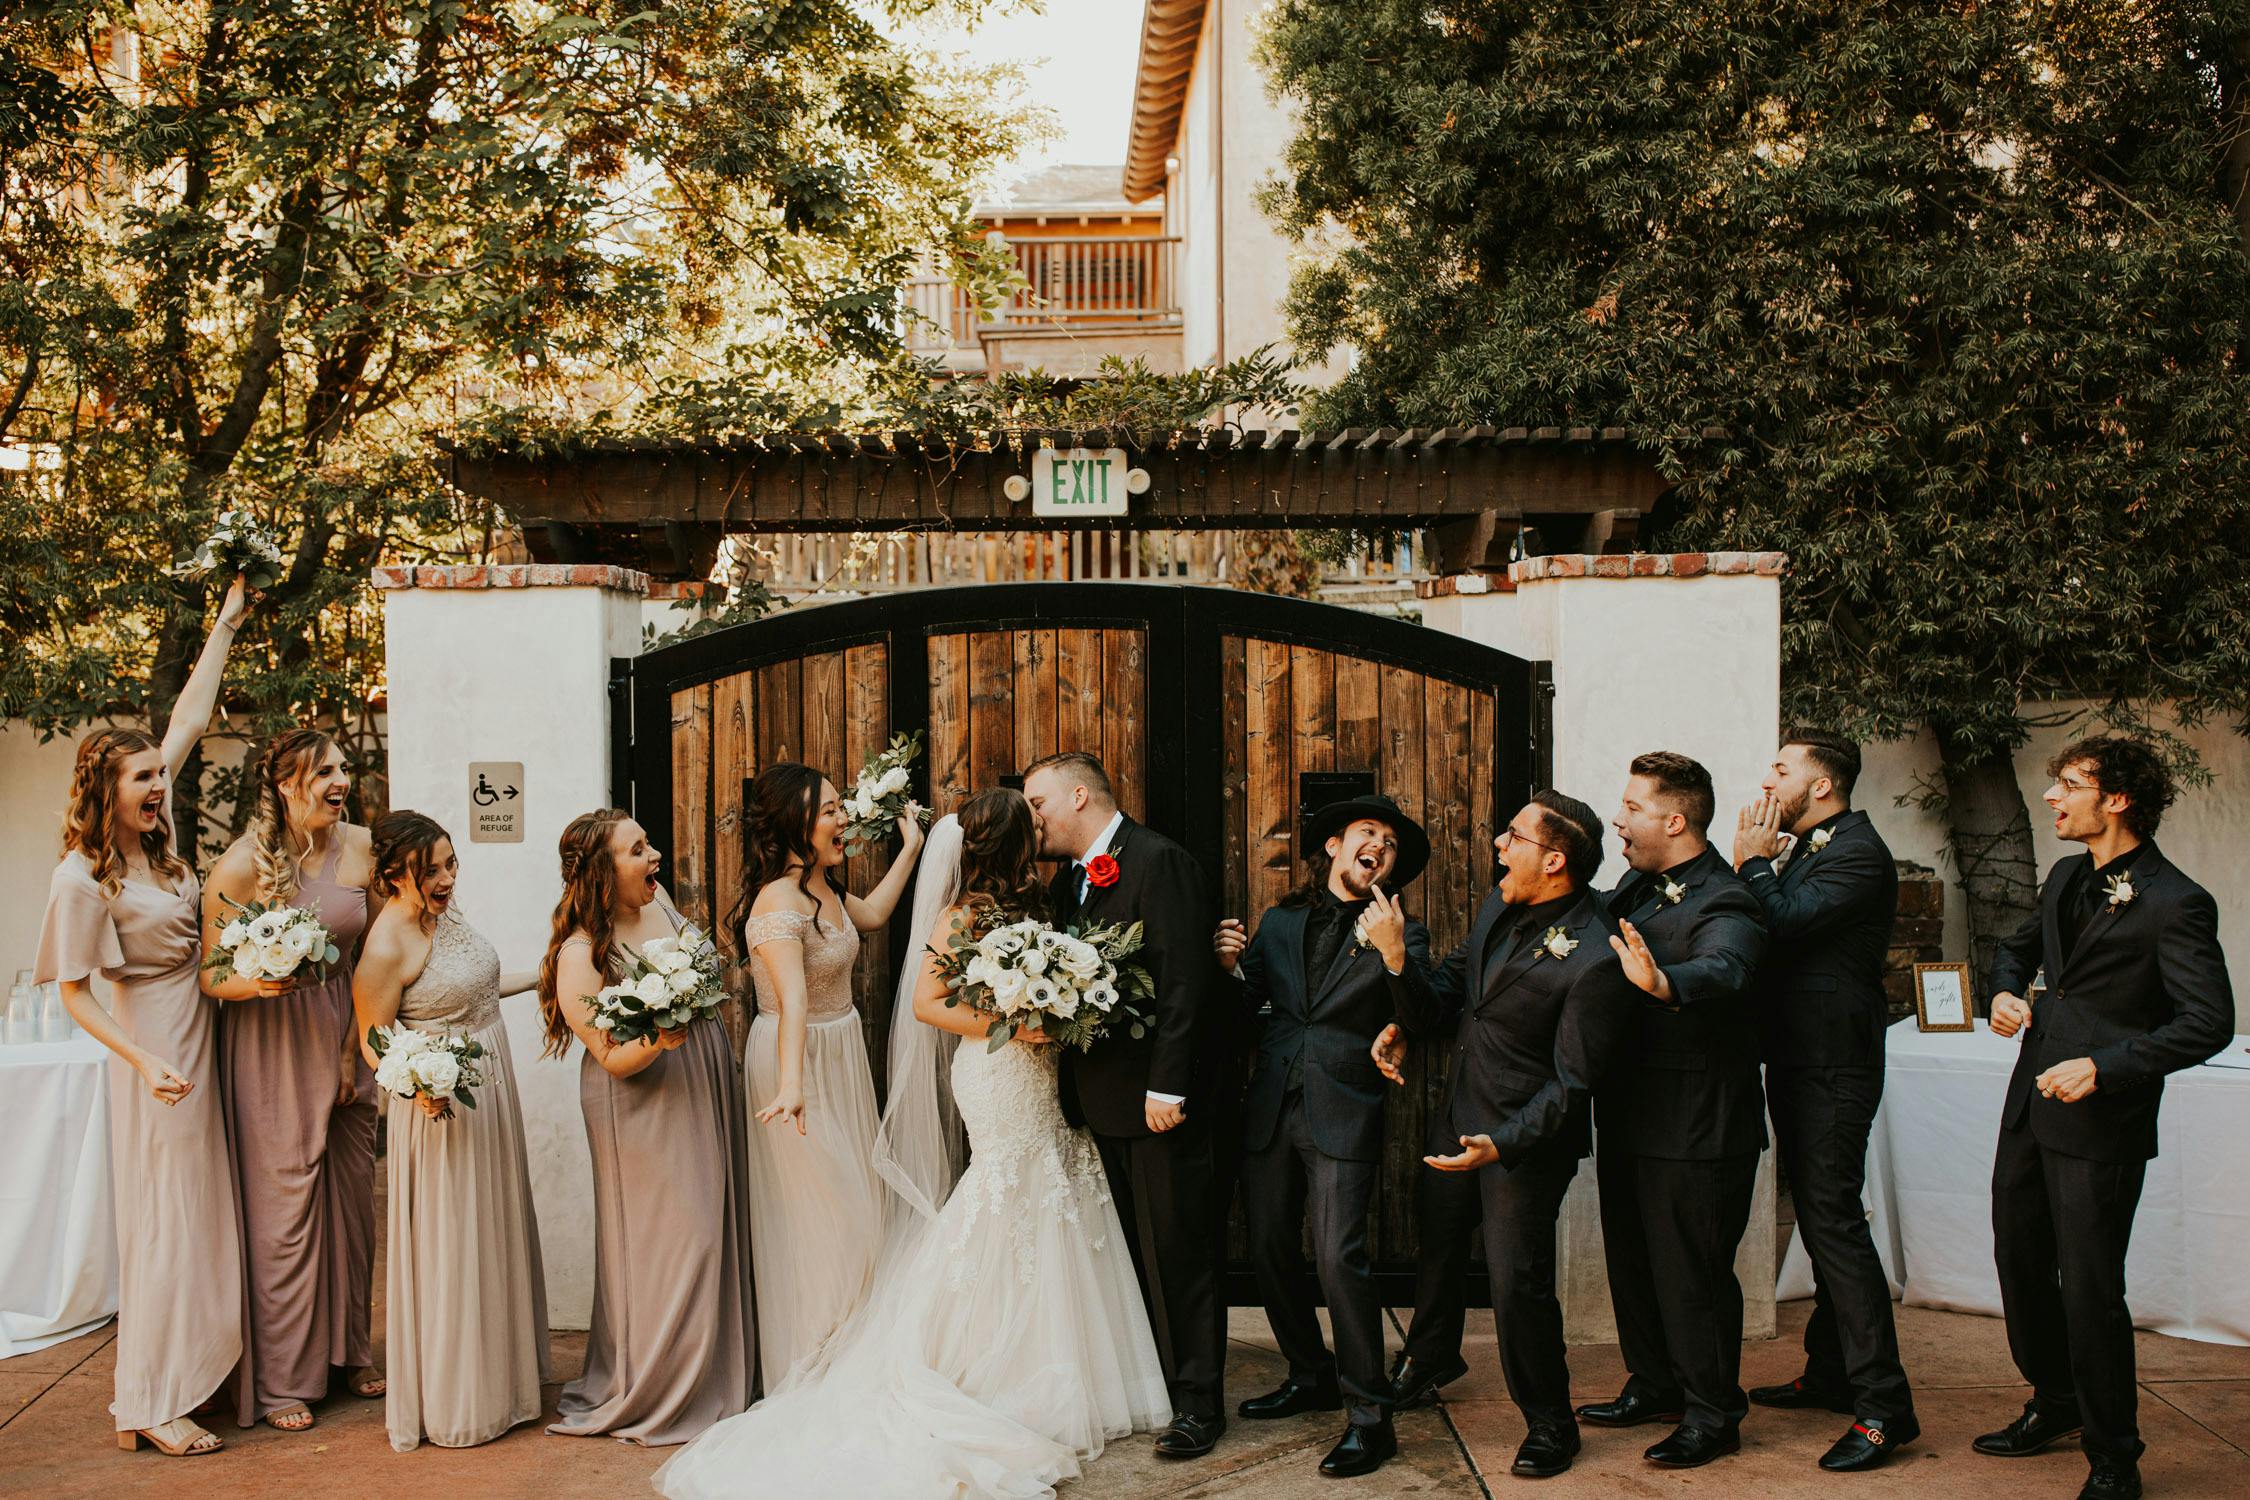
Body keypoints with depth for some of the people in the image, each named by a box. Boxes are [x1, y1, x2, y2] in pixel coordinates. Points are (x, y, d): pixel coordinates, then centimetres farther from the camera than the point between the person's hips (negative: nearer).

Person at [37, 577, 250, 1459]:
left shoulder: (154, 840, 3)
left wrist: (225, 626, 11)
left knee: (194, 1213, 13)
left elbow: (188, 720, 8)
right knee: (168, 1218, -4)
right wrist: (146, 1063, -23)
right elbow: (75, 991, -15)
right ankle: (149, 1406, 4)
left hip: (200, 1043, 8)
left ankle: (160, 1375, 23)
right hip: (157, 1052, -8)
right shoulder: (84, 877, -16)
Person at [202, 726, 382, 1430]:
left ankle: (349, 1352, 28)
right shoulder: (241, 865, -13)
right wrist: (256, 981, -30)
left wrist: (357, 1049, 5)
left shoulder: (359, 846, -1)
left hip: (342, 1036, 5)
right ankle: (281, 1380, 12)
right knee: (284, 1205, -1)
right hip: (268, 1045, -4)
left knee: (353, 1196, 11)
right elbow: (208, 975, -9)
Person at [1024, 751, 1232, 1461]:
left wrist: (1167, 1088, -22)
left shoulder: (1159, 862, -14)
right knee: (1135, 1250, 16)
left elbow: (1183, 981, -19)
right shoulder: (1067, 880, 14)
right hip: (1105, 1102, 8)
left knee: (1178, 1250, -1)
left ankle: (1198, 1401, 9)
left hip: (1161, 1101, -8)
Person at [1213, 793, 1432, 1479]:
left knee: (1338, 1256, -14)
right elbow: (1245, 1006, 13)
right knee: (1269, 1250, 11)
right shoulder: (1279, 923, 13)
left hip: (1345, 1117, -5)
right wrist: (1231, 967, -6)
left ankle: (1370, 1415, -3)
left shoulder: (1400, 934, 2)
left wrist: (1393, 956, -25)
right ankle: (1312, 1376, 32)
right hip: (1269, 1112, 5)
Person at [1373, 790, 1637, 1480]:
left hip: (1529, 1137, -8)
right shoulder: (1501, 907, -1)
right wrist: (1403, 1024, -8)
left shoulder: (1596, 959, -26)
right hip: (1463, 1112, 8)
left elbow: (1572, 1085, -22)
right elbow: (1449, 990, 11)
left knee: (1517, 1280, -2)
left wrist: (1501, 1144, -29)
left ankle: (1549, 1425, 20)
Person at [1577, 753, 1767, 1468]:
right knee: (1631, 1256, 19)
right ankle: (1654, 1384, 35)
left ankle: (1713, 1414, 16)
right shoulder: (1635, 887, 9)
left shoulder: (1723, 902, -19)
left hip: (1696, 1124, -9)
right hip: (1629, 1114, 9)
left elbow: (1724, 969, -39)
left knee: (1691, 1269, 1)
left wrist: (1664, 984, -58)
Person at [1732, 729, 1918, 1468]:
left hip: (1831, 1066, -10)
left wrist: (1753, 860, -11)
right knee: (1820, 1218, 16)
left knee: (1833, 1219, -12)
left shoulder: (1856, 853, -15)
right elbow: (1758, 929, 11)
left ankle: (1884, 1406, -9)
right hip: (1797, 1061, 10)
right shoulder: (1802, 850, 17)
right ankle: (1830, 1373, 27)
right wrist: (1752, 864, 0)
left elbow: (1781, 923, -25)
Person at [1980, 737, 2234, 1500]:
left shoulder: (2175, 904, -15)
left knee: (2089, 1287, -2)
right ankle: (2056, 1402, 40)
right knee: (2020, 1260, 18)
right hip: (2031, 1107, 8)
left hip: (2100, 1122, -8)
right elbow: (2019, 944, 28)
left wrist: (2104, 1067, -23)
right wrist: (2006, 990, 6)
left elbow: (2209, 1022, -19)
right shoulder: (2067, 877, 10)